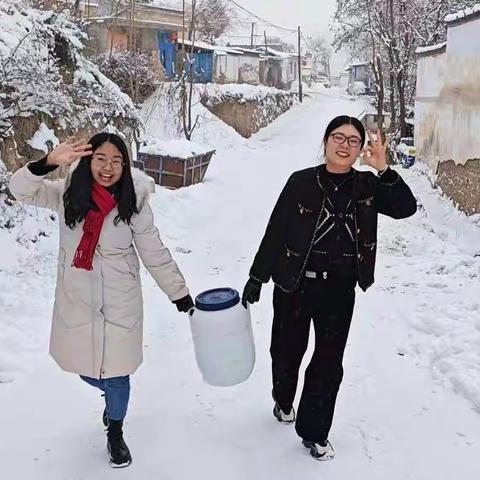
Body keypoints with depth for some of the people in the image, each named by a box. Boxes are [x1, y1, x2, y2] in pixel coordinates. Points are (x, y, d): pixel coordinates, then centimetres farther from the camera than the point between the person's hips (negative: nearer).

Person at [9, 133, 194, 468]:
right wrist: (49, 162, -34)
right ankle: (112, 394, 53)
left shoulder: (134, 203, -11)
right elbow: (21, 189, -15)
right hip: (77, 301, 2)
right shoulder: (69, 193, -7)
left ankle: (116, 434, 38)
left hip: (119, 303, -2)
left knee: (116, 372, 9)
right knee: (86, 367, 16)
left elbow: (156, 254, -6)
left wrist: (179, 293, -3)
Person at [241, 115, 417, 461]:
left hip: (340, 289, 2)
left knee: (330, 363, 7)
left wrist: (384, 170, -22)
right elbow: (276, 231, -5)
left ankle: (314, 431, 26)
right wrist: (257, 278, -3)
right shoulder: (302, 182, -8)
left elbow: (406, 208, -11)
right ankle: (284, 400, 48)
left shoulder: (367, 186, 0)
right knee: (287, 351, 16)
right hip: (295, 284, -1)